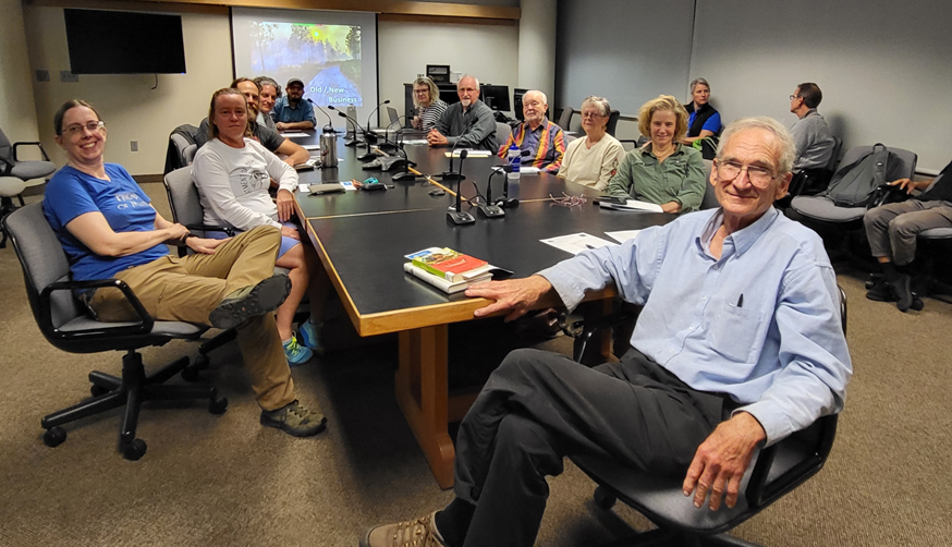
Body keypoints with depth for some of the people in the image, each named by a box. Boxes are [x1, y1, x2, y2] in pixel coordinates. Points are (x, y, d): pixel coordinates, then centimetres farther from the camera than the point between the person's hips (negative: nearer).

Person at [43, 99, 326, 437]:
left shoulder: (117, 172, 24)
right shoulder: (65, 186, -1)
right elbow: (108, 244, -14)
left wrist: (190, 240, 5)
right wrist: (170, 232, -1)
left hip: (168, 264, 9)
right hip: (120, 282, -9)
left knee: (265, 235, -11)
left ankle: (238, 297, -37)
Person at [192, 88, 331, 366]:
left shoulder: (254, 147, 17)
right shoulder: (208, 156, -5)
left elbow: (287, 171, 28)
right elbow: (227, 209, -15)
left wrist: (285, 189, 3)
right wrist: (276, 229, -19)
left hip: (272, 224, 7)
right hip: (234, 234, -7)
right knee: (304, 257, -27)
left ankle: (315, 325, -7)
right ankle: (281, 338, -23)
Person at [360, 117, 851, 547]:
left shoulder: (799, 252, -3)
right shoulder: (687, 228, 15)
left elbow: (821, 370, -9)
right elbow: (613, 261, 24)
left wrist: (749, 426, -30)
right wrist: (540, 283, 5)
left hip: (703, 416, -5)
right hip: (636, 375, 6)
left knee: (524, 370, -22)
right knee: (520, 431, -25)